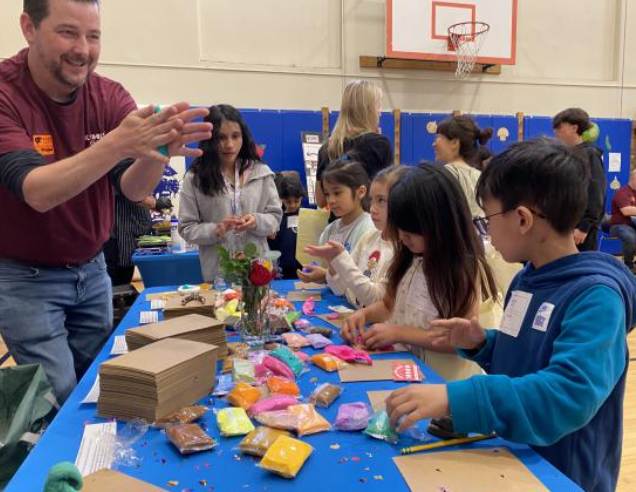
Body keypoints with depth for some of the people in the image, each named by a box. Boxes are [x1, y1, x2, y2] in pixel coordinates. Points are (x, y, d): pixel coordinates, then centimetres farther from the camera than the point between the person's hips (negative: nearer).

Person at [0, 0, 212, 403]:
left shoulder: (110, 96, -7)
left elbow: (133, 189, -17)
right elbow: (38, 192, -31)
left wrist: (156, 151, -39)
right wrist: (117, 143, -45)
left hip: (92, 269, 4)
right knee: (62, 402, 0)